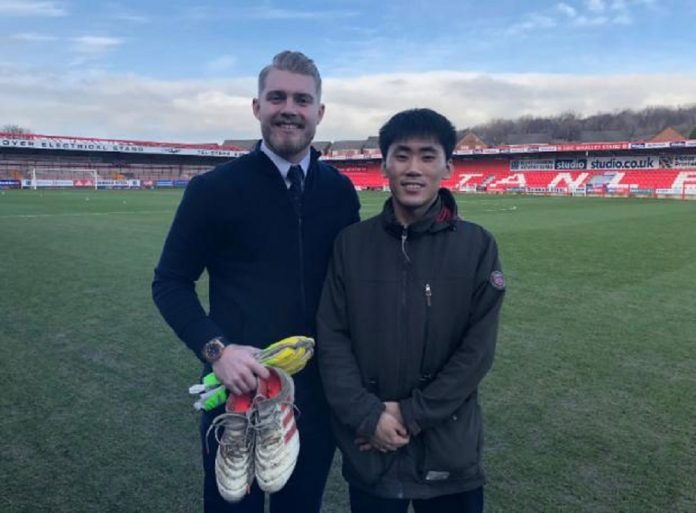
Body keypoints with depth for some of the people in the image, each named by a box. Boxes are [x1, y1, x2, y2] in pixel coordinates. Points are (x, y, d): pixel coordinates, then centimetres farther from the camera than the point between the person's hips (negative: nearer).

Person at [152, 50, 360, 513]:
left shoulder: (340, 191, 2)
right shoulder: (214, 189, -9)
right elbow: (170, 282, -5)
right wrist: (216, 350, -19)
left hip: (319, 387, 3)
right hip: (240, 385, -3)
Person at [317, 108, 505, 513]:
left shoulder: (478, 246, -6)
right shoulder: (351, 244, -3)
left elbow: (477, 349, -8)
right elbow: (331, 338, -4)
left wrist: (412, 413, -12)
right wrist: (368, 416, -12)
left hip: (449, 450, 0)